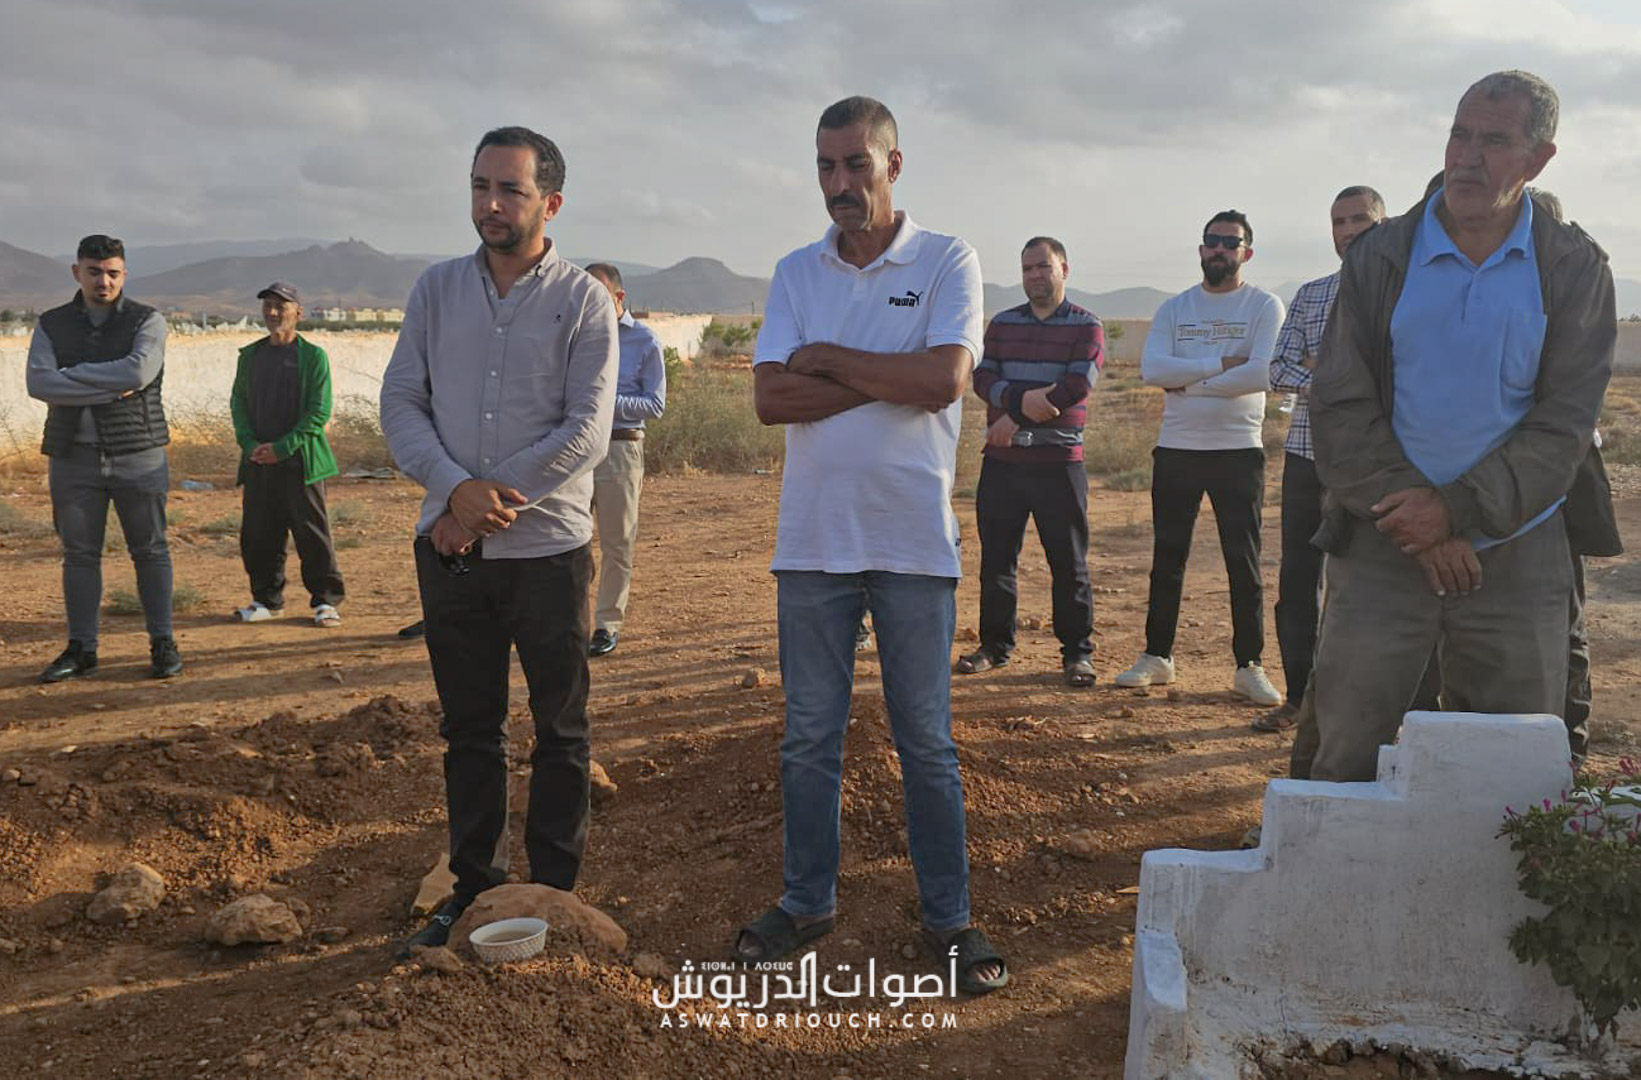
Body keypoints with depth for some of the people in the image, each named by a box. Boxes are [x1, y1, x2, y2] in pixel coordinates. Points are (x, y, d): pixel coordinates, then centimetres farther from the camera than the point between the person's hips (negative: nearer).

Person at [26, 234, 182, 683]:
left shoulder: (147, 322, 0)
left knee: (150, 550, 3)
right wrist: (110, 390, -16)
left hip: (137, 455, -2)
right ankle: (81, 649, 15)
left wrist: (72, 374, -11)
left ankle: (162, 643, 12)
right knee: (79, 554, 6)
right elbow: (39, 384, -9)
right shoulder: (51, 325, 7)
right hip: (74, 457, 2)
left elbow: (139, 372, -19)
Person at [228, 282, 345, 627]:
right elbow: (238, 402, 14)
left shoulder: (312, 356, -2)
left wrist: (282, 448, -13)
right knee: (257, 534, 7)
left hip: (299, 461, -5)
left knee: (312, 532, -1)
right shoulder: (250, 355, 14)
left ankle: (326, 601, 9)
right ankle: (267, 599, 21)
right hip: (257, 462, 5)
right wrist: (249, 443, -4)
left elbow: (319, 411, -7)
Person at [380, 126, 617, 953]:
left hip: (547, 546, -3)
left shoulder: (584, 300, -3)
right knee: (469, 728, 12)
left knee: (560, 729, 7)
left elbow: (587, 432, -11)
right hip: (449, 547, 3)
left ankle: (553, 893, 20)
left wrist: (488, 503, -14)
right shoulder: (437, 288, 7)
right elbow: (400, 403, 2)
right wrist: (456, 489, -15)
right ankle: (474, 887, 24)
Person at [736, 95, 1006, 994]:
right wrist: (888, 378, -11)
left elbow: (944, 380, -16)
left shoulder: (947, 262, 0)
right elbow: (770, 398, -4)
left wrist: (825, 359, -7)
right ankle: (808, 901, 26)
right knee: (809, 736, 11)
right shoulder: (796, 273, 9)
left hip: (913, 541, -3)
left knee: (926, 741, 7)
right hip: (811, 539, 3)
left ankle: (948, 915, 19)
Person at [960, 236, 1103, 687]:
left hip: (1059, 460, -3)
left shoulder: (1086, 326, 2)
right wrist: (1024, 399, -19)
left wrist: (1015, 417, -11)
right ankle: (995, 645, 19)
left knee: (1069, 562, 1)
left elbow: (1076, 386, -11)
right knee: (995, 557, 8)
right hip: (1002, 461, 4)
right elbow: (982, 379, 0)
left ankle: (1077, 653, 11)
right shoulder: (1002, 324, 13)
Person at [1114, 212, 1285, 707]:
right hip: (1176, 450, 3)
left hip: (1239, 451, -3)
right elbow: (1151, 368, -8)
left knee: (1244, 561, 1)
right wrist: (1220, 364, -15)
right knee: (1167, 558, 9)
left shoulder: (1264, 307, 0)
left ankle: (1249, 666, 9)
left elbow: (1262, 374, -17)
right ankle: (1157, 656, 19)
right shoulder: (1174, 308, 9)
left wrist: (1189, 384, -13)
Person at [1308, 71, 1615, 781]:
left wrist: (1458, 510, -15)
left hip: (1517, 559, 1)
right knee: (1349, 758, 1)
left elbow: (1564, 424, -3)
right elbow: (1341, 409, -3)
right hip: (1384, 546, 0)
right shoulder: (1379, 257, 3)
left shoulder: (1575, 269, 3)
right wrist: (1416, 523, -11)